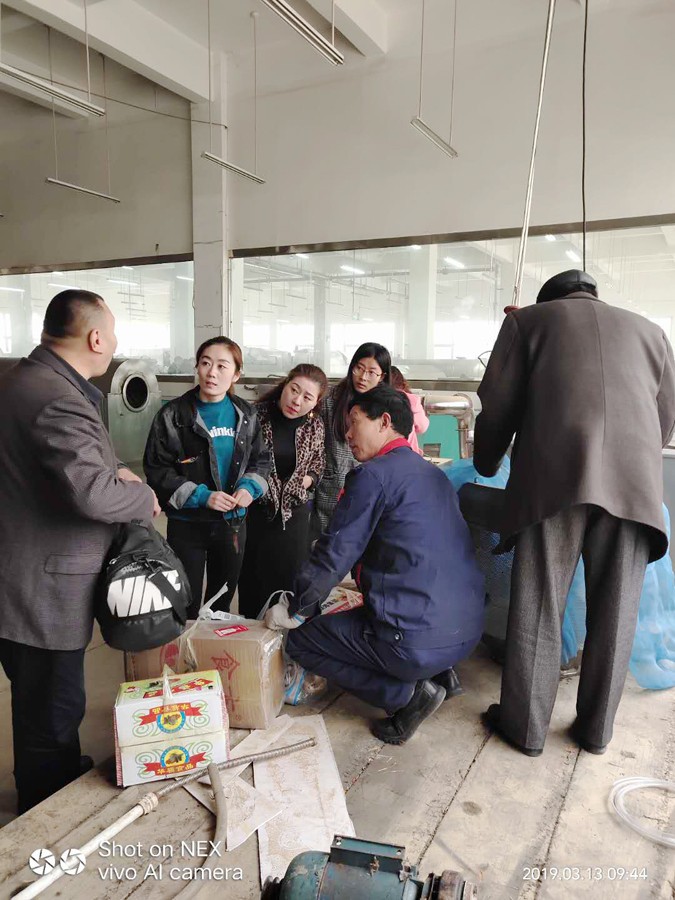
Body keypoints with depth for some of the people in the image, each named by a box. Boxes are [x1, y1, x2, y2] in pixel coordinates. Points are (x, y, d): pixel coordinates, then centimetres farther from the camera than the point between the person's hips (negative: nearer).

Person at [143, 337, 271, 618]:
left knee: (222, 601, 20)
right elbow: (156, 470, -12)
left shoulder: (246, 415, 1)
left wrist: (249, 487, -11)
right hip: (187, 525, -3)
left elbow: (261, 459, 9)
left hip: (233, 522, 4)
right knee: (186, 606, 9)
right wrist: (201, 495, -21)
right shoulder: (173, 415, -11)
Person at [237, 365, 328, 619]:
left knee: (291, 578, 10)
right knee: (252, 578, 8)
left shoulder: (315, 425, -3)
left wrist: (309, 479, -2)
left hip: (294, 511, 3)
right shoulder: (257, 415, -14)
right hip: (255, 509, -2)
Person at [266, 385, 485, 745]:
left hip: (418, 641, -9)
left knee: (299, 641, 9)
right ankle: (436, 674, 15)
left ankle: (407, 693, -1)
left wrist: (293, 610, 5)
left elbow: (333, 556, -11)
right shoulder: (433, 474, 14)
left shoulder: (373, 475, -12)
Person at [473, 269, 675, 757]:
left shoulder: (527, 319, 17)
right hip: (635, 479, 3)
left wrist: (486, 467, 27)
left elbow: (497, 407, 11)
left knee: (538, 606, 6)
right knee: (614, 611, 12)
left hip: (555, 474, -2)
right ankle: (596, 727, 25)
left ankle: (526, 726, 18)